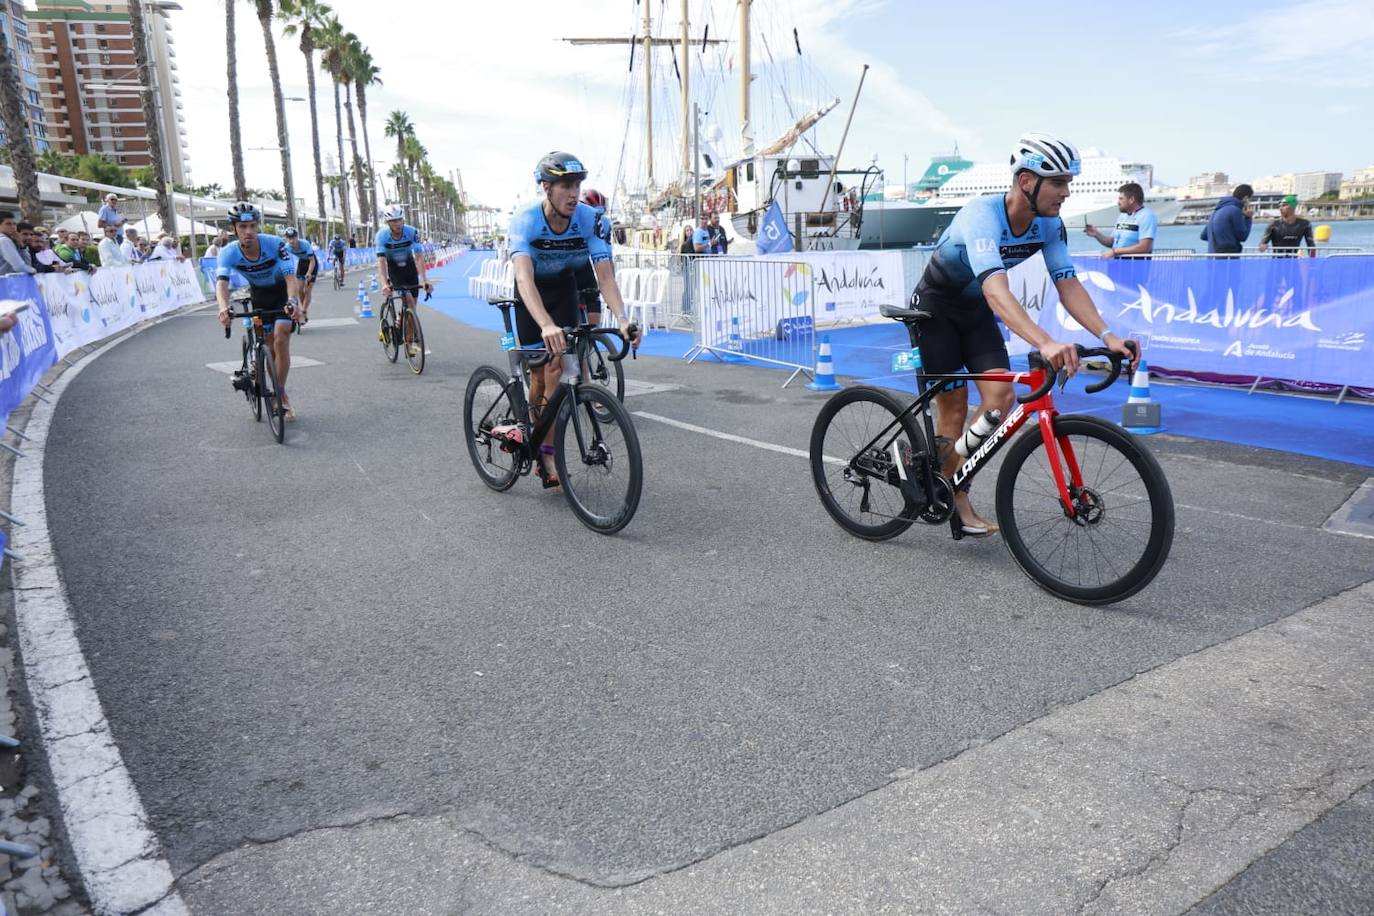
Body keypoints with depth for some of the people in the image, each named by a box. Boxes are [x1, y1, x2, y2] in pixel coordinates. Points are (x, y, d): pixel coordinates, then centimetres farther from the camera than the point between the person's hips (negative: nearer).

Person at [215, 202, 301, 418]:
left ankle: (281, 394, -7)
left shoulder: (274, 244, -29)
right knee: (270, 344, 2)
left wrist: (291, 301, -55)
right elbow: (221, 282, -38)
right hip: (259, 296, 2)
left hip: (281, 293, -2)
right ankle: (277, 392, 18)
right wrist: (224, 307, -59)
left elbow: (290, 276, -35)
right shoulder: (228, 252, -24)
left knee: (280, 340, -18)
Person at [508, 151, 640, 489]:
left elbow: (605, 275, -30)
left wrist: (622, 318, -47)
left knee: (557, 365, -13)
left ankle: (547, 453, -4)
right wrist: (546, 325, -63)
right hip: (532, 293, -1)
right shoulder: (525, 220, -32)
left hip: (564, 289, 2)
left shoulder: (589, 218, -25)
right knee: (540, 373, -5)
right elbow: (524, 277, -47)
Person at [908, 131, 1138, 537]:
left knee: (1001, 396, -11)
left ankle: (957, 491, 2)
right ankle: (952, 500, 13)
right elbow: (995, 289, -47)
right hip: (935, 309, -6)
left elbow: (1068, 284, -14)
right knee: (954, 408, -5)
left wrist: (1107, 335, -30)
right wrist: (1045, 343, -59)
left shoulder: (1049, 225, -11)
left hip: (976, 311, 6)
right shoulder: (982, 214, -33)